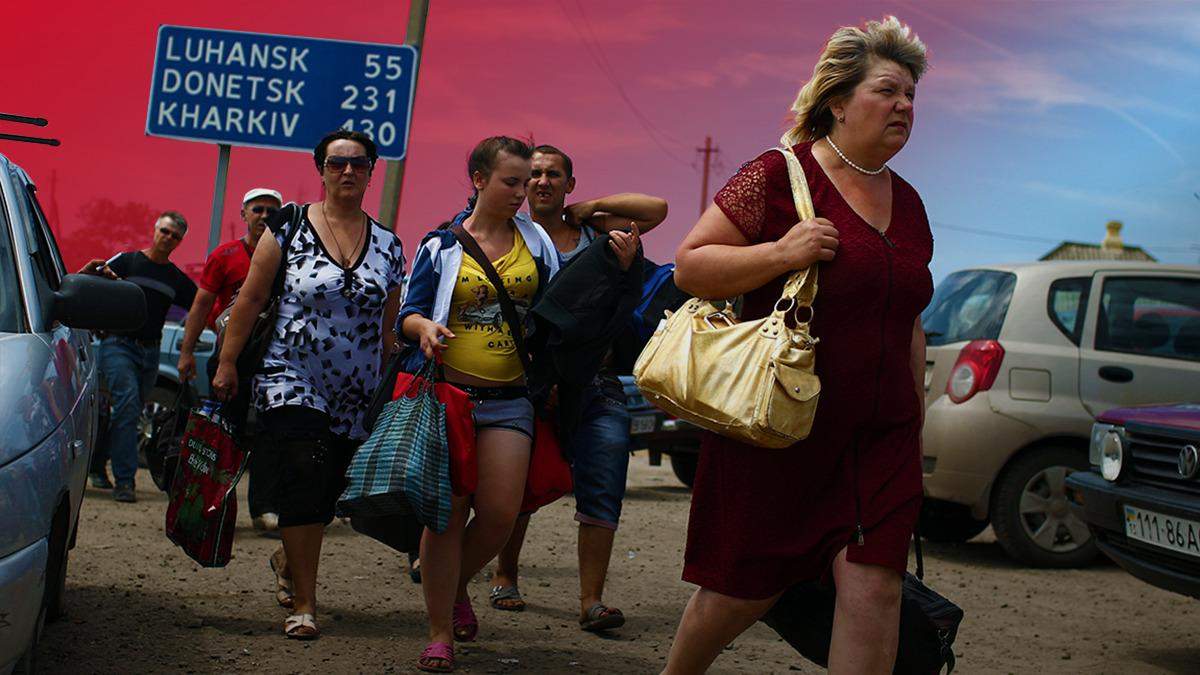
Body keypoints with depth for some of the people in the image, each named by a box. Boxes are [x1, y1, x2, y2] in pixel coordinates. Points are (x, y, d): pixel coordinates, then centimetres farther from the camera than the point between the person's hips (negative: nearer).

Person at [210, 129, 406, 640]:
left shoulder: (388, 246, 9)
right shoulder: (290, 226, 0)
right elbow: (251, 298, 0)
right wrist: (227, 363, -5)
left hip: (357, 397, 4)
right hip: (292, 382, -4)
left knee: (328, 492, 7)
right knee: (304, 479, -16)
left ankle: (291, 567, 35)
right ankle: (304, 604, -10)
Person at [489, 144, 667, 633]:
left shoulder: (593, 230, 14)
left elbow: (657, 209, 9)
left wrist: (590, 208, 6)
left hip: (598, 386, 3)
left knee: (602, 492, -6)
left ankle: (592, 601, -6)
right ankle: (505, 578, 27)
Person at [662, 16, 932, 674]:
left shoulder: (907, 203, 14)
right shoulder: (780, 175, -7)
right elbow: (689, 265, -9)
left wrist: (916, 418, 20)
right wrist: (781, 253, -22)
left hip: (880, 437, 5)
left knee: (874, 585, -8)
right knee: (744, 590, 6)